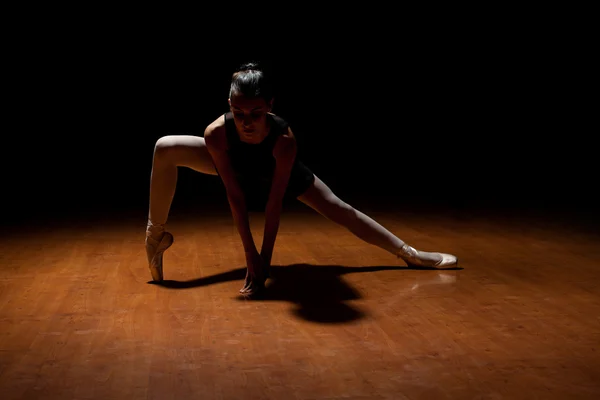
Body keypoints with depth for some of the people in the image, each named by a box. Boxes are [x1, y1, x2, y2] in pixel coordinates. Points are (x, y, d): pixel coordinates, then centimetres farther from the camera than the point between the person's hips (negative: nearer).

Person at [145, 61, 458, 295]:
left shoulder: (284, 139, -42)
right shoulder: (216, 134, -40)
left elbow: (275, 203, -34)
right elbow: (235, 196, -33)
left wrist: (265, 257, -31)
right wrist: (249, 253, -30)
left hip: (278, 171, -1)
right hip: (233, 166, 1)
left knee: (340, 209, -2)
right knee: (165, 149, -21)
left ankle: (408, 253, 12)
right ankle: (156, 235, -6)